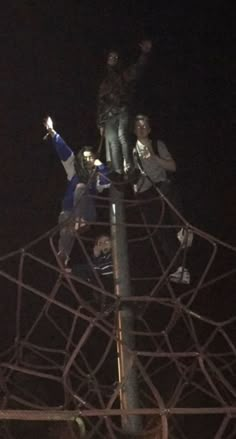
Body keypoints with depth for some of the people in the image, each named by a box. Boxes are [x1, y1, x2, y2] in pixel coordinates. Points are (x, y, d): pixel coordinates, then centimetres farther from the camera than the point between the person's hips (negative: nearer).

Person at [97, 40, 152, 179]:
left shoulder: (125, 75, 16)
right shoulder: (105, 83, 28)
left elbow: (138, 68, -4)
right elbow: (101, 103, 25)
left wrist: (145, 53, -22)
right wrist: (101, 123, 15)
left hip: (123, 111, -4)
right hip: (109, 115, 5)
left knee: (122, 135, -26)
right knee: (112, 140, -8)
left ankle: (129, 169, -35)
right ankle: (118, 172, -13)